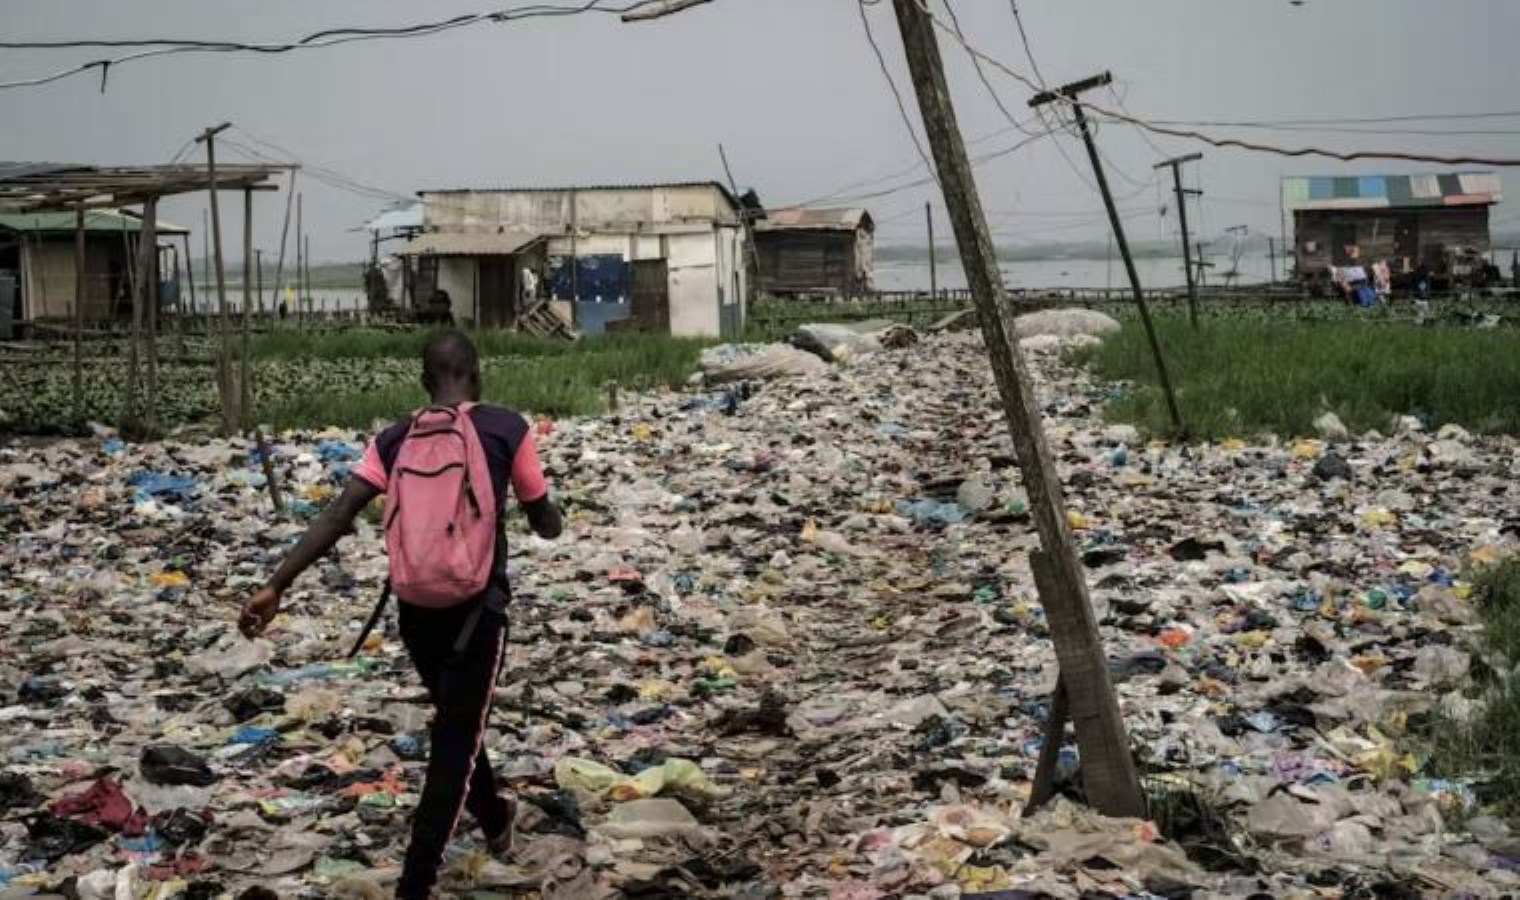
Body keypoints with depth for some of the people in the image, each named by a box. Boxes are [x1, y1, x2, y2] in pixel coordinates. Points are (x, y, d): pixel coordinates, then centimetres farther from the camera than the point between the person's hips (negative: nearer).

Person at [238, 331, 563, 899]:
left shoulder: (394, 440, 3)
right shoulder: (506, 430, -4)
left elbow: (336, 518, -7)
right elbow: (547, 525, 6)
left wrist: (277, 585, -9)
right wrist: (550, 514, 30)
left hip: (415, 607, 4)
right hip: (477, 607, -4)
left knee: (455, 723, 26)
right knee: (455, 743, -1)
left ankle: (494, 820, 48)